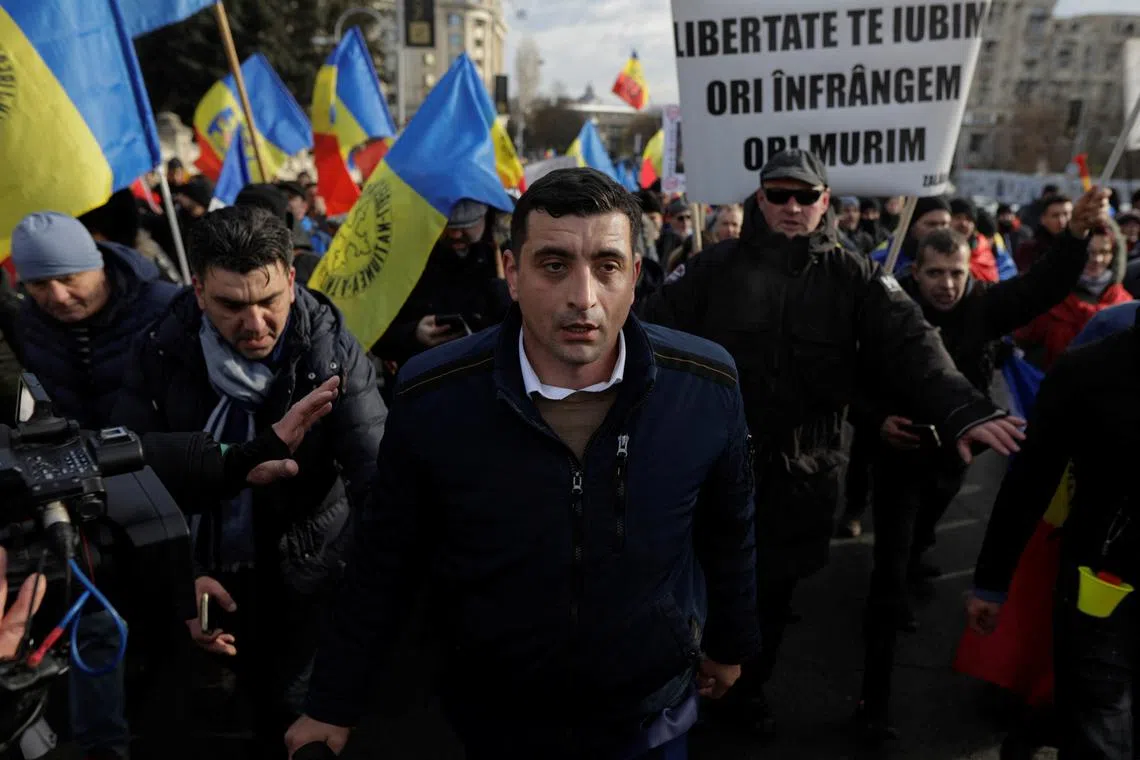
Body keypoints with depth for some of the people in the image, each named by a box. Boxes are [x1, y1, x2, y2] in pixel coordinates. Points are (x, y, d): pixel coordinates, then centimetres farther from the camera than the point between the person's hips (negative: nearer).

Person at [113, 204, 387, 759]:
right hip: (197, 563, 3)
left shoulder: (334, 354, -20)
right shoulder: (160, 351, -13)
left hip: (299, 570, -2)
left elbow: (376, 473, -27)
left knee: (283, 709, 12)